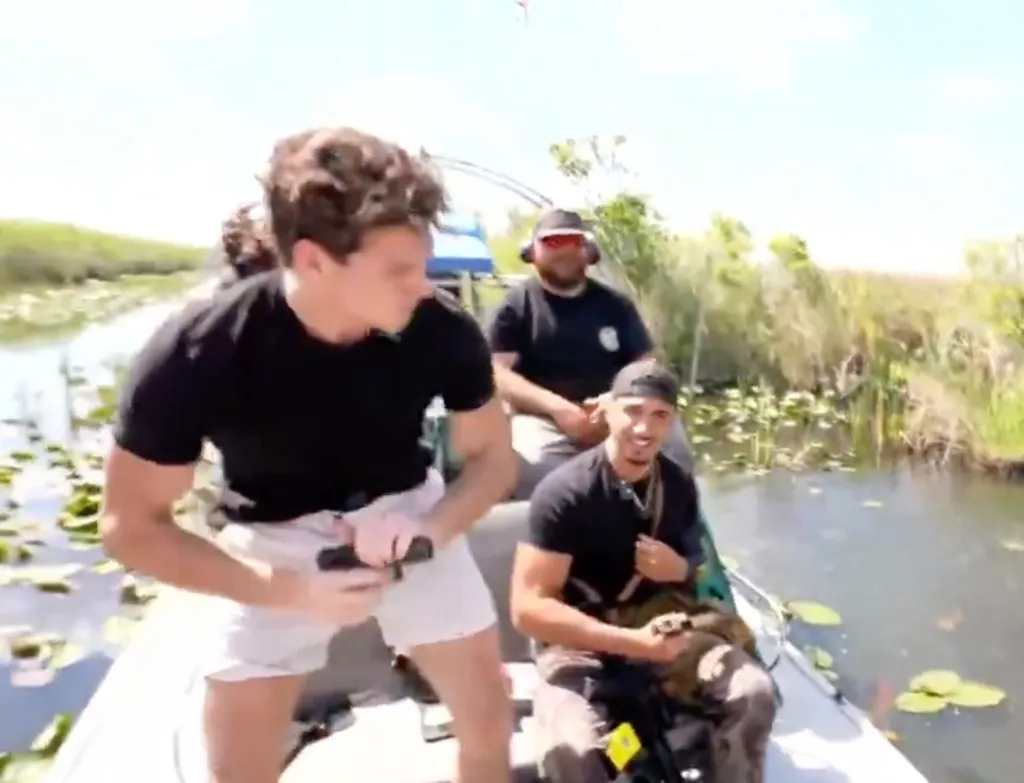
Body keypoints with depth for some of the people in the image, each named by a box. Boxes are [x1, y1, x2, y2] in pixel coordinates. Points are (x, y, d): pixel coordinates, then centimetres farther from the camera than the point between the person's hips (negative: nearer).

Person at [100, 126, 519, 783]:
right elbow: (130, 526, -17)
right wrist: (288, 592, -26)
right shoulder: (194, 356, -29)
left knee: (490, 722, 8)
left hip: (405, 517, 2)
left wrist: (428, 529, -28)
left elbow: (495, 457, -8)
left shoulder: (443, 330, -25)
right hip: (273, 542, -1)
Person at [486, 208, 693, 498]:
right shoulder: (516, 304, 5)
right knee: (534, 464, -36)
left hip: (618, 415, 4)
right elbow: (497, 373, -4)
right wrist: (557, 407, -17)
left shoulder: (614, 304, 14)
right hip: (545, 419, -3)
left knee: (672, 444, -23)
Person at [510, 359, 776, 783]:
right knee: (571, 747, -32)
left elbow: (696, 560, 16)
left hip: (659, 617, 5)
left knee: (753, 692, -17)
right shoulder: (563, 491, -19)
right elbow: (528, 607, -22)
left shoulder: (678, 485, -2)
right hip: (578, 636, -4)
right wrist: (630, 643, -28)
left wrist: (681, 569, -11)